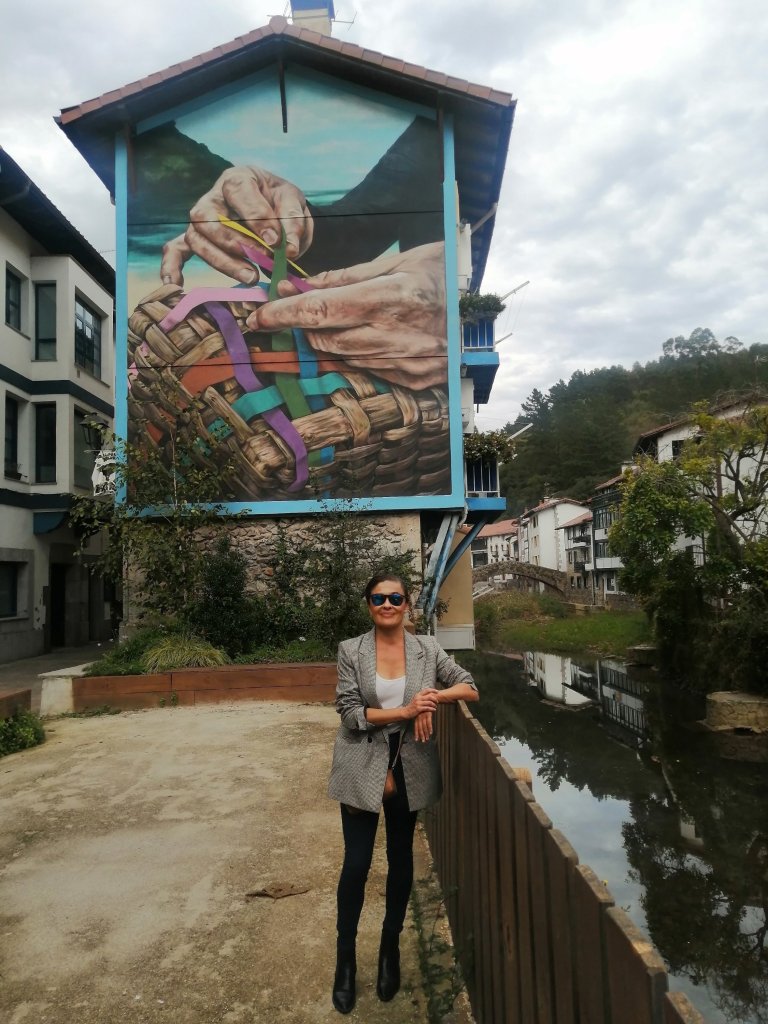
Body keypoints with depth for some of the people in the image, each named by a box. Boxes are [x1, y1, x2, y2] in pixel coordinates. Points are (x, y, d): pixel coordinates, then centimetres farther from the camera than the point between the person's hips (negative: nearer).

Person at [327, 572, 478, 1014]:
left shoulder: (427, 648, -2)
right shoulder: (351, 650, -8)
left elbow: (470, 687, 2)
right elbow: (349, 712, -13)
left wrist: (435, 696, -17)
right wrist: (405, 711, -21)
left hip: (409, 770, 2)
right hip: (363, 770, -2)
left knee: (401, 859, 16)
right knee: (356, 864, 3)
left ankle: (391, 949, 37)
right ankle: (346, 957, 25)